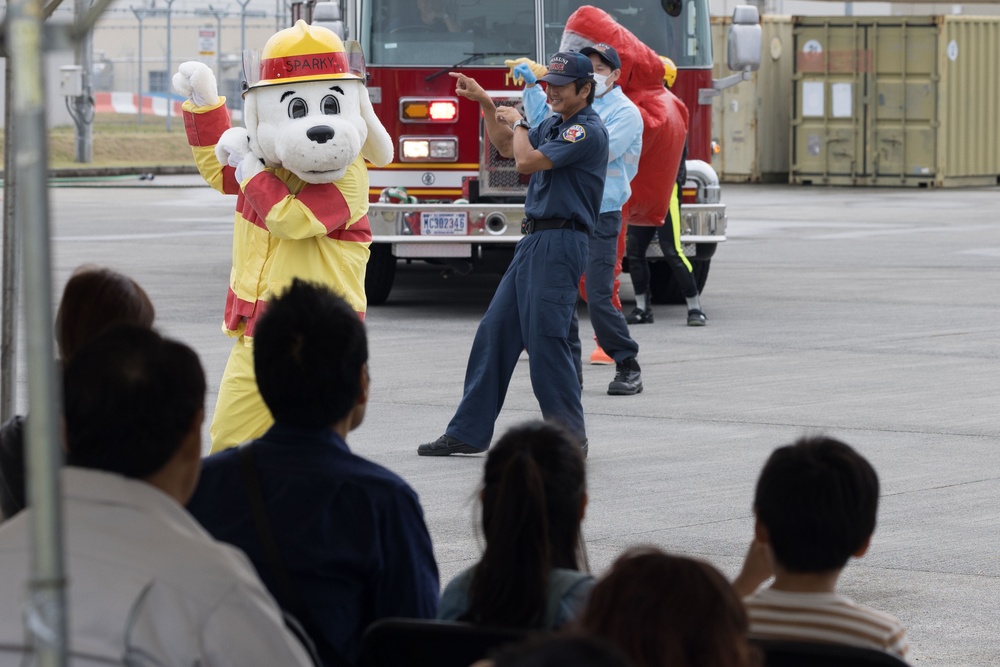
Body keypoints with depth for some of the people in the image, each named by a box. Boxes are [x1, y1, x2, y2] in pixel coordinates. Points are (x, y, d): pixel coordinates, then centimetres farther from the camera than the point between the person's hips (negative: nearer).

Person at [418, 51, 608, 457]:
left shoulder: (588, 131, -13)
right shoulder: (554, 125, 17)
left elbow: (527, 161, -19)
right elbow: (507, 148, 29)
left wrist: (517, 123, 0)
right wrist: (486, 104, 18)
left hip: (559, 242, -10)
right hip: (534, 241, 10)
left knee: (546, 338, -11)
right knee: (494, 332, 9)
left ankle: (569, 440, -4)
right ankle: (469, 432, 14)